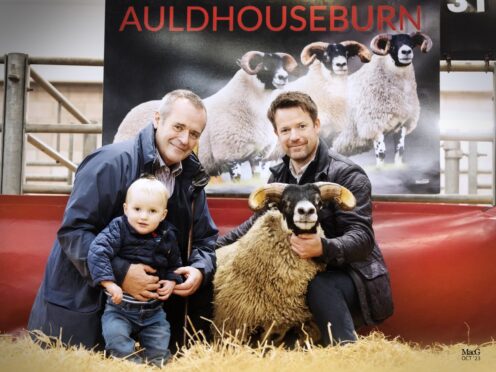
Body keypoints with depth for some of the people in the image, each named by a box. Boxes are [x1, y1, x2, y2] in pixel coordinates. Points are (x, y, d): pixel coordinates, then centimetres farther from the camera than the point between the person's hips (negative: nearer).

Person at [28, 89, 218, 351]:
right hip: (80, 300, -4)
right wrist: (119, 272, -32)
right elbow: (73, 230, -22)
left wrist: (200, 269, -16)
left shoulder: (192, 177, 2)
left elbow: (205, 239, 6)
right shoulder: (111, 162, -19)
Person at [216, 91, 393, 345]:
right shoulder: (279, 175, 7)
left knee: (319, 287, -36)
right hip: (305, 274, 7)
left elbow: (362, 237, -22)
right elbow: (260, 220, 19)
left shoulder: (348, 175, -15)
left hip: (352, 274, -7)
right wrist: (214, 247, 9)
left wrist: (323, 248, -42)